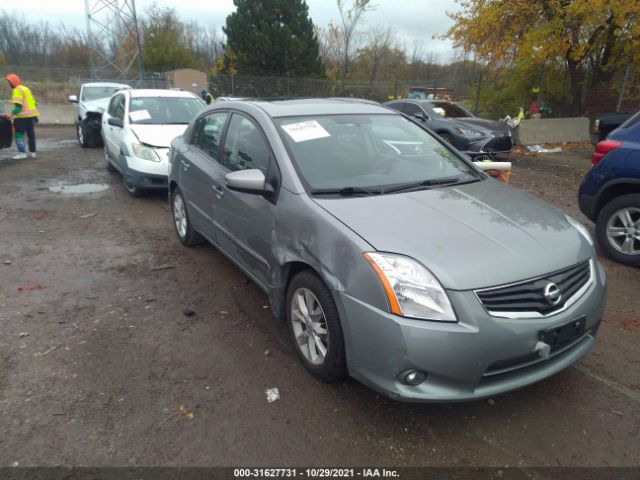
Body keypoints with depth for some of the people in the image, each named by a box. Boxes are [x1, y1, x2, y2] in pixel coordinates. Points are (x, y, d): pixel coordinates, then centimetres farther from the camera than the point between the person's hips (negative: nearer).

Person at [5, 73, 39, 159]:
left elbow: (18, 105, -21)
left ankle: (22, 153, -11)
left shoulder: (17, 91, -10)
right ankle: (32, 152, 16)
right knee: (31, 134, 12)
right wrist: (35, 117, 23)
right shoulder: (26, 89, 18)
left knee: (19, 135, -5)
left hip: (23, 117, -9)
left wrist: (12, 114, -26)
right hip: (32, 115, 9)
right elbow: (33, 102, 20)